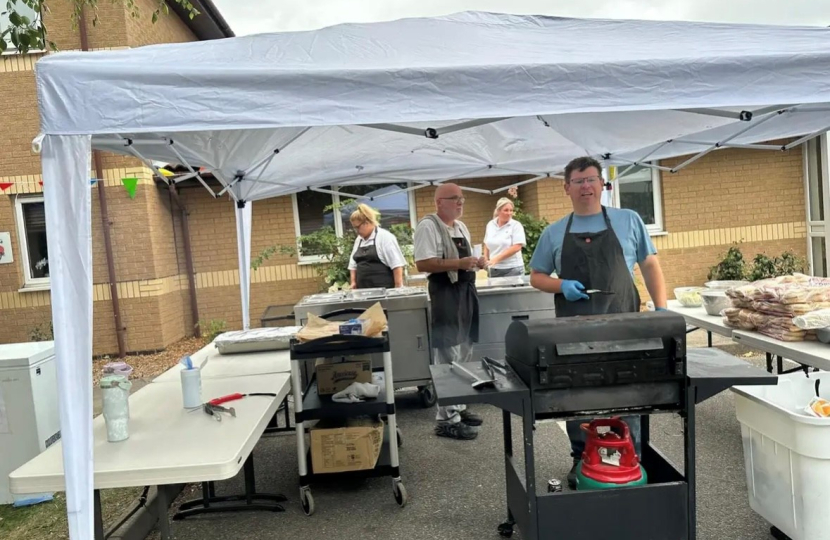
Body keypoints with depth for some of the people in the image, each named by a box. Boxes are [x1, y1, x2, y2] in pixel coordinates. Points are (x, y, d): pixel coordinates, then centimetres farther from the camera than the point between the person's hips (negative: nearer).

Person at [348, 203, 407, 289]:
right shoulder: (358, 240, 16)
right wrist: (353, 282, 11)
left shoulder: (385, 237, -7)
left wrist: (398, 287, -17)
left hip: (384, 289, -6)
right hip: (363, 290, 6)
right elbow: (353, 264, 22)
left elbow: (397, 264, -13)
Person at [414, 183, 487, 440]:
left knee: (464, 355, 16)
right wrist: (459, 263, -25)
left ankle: (458, 407, 29)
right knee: (448, 358, -6)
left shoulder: (461, 227, 16)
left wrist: (477, 262, 2)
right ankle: (447, 419, 2)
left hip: (467, 291, 9)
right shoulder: (428, 226, -11)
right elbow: (423, 264, -20)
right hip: (446, 294, -9)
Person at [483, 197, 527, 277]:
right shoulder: (490, 225, 8)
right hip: (494, 269, 4)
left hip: (513, 269, -4)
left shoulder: (516, 225, -6)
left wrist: (497, 259, -20)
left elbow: (517, 247, -16)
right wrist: (486, 260, 4)